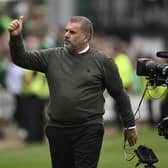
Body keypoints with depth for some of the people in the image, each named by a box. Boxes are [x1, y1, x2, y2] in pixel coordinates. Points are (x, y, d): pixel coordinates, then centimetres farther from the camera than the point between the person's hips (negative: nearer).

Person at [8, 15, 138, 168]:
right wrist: (16, 37, -12)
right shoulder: (52, 57, 8)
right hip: (58, 131, 4)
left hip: (89, 131, -4)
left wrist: (130, 125, 10)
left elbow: (120, 95, 6)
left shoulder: (102, 62, 0)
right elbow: (22, 58, 5)